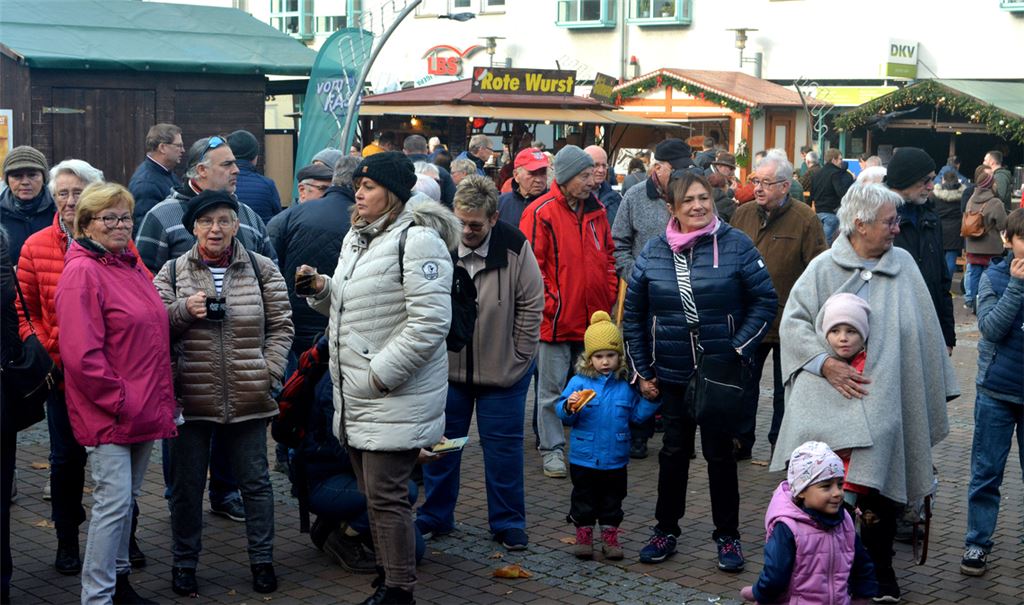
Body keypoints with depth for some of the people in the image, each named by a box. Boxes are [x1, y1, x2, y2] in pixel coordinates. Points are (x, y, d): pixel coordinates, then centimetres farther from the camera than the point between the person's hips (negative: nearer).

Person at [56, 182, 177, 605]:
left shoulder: (131, 266, 13)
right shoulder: (82, 272, -13)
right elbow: (81, 355, -19)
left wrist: (161, 400, 14)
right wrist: (118, 399, -16)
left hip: (145, 408, 8)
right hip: (107, 412, -8)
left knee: (127, 499, 17)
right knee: (114, 502, -8)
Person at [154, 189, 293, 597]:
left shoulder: (262, 269, 2)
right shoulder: (172, 272, 3)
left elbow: (281, 325, 5)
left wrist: (270, 370, -5)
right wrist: (183, 310, -15)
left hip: (248, 397, 0)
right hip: (191, 396, 0)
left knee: (255, 480, 10)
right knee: (187, 484, 10)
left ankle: (262, 560, 24)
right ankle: (183, 563, 26)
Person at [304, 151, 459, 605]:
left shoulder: (417, 240, -15)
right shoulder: (356, 237, 15)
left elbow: (430, 321, -23)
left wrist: (382, 373, -22)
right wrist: (322, 290, 5)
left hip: (394, 396, -9)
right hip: (355, 395, 9)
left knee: (386, 497, -4)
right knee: (372, 494, 17)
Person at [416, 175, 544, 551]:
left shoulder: (515, 248, -13)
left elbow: (531, 306, -5)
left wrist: (518, 357, -5)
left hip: (503, 370, -2)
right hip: (447, 366, 2)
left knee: (503, 446, 7)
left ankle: (507, 523, 20)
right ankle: (435, 516, 27)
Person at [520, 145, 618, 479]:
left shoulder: (596, 211, 8)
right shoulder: (540, 212, -11)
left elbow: (608, 256, 17)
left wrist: (609, 294, 8)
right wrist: (547, 303, -14)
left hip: (593, 319, 6)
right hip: (556, 320, -6)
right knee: (552, 389, 5)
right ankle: (552, 449, 16)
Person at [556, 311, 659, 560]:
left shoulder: (626, 386, 0)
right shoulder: (579, 382, -6)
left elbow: (636, 415, 6)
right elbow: (562, 413, -7)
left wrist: (650, 400, -8)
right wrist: (569, 407, -28)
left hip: (615, 459, 2)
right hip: (584, 458, -2)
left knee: (612, 499, 12)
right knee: (584, 498, 9)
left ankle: (610, 535, 25)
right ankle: (584, 535, 22)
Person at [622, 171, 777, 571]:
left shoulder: (735, 245, -8)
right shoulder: (654, 253, 1)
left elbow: (765, 301, -5)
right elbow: (633, 315, 8)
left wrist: (739, 349, -11)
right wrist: (641, 371, 6)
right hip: (670, 374, 2)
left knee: (719, 452, 8)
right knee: (674, 451, 13)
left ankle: (727, 536, 21)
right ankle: (666, 529, 27)